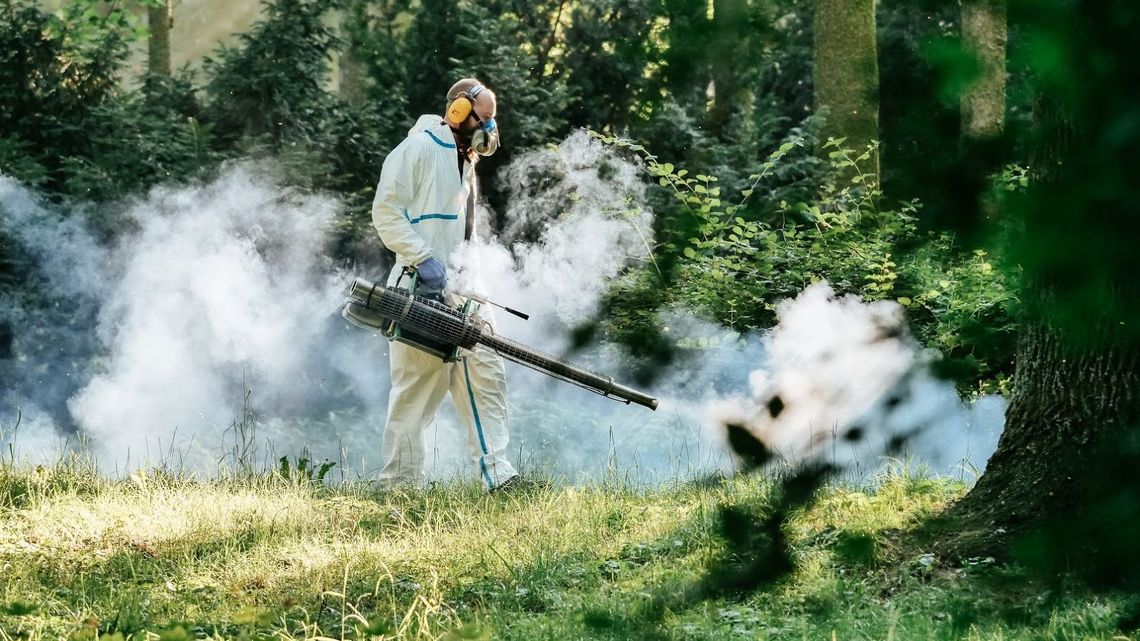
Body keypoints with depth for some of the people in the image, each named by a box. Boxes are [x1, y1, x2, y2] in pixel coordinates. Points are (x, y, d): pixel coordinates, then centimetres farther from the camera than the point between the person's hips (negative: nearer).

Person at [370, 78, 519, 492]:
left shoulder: (465, 161, 22)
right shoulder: (419, 149, -6)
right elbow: (386, 210, -14)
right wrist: (423, 258, -20)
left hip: (461, 293, 9)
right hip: (423, 291, -9)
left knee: (486, 375, 1)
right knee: (418, 387, -6)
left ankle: (495, 473, 0)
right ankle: (401, 484, 0)